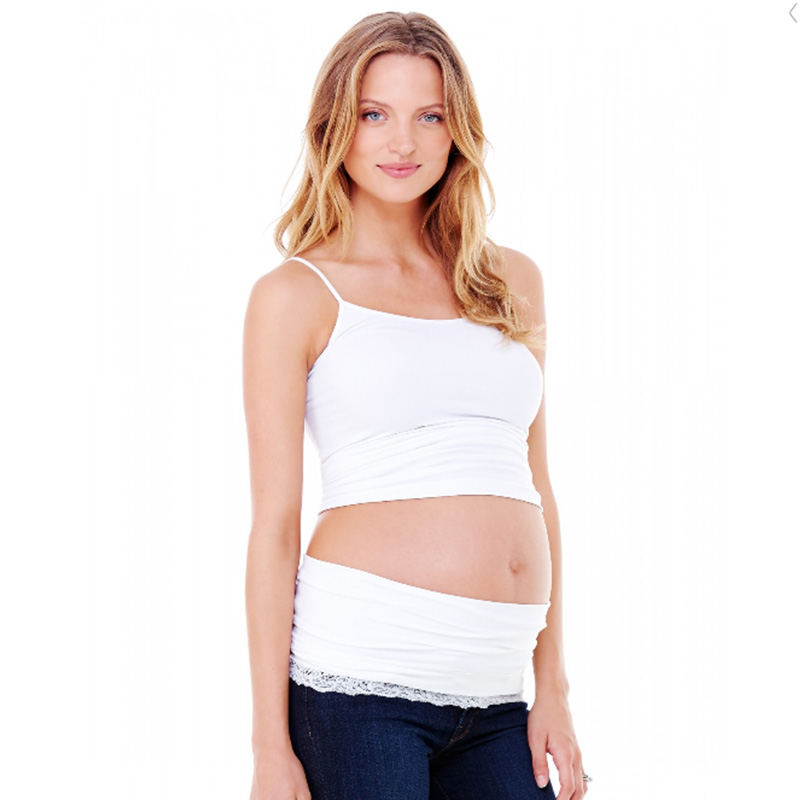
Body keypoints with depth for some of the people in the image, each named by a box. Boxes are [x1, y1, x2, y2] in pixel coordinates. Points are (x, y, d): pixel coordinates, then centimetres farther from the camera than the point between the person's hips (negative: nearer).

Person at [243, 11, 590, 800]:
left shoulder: (513, 283, 14)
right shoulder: (296, 296, 1)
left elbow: (536, 491, 16)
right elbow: (273, 525, -2)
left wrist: (552, 688, 12)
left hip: (493, 694, 4)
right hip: (359, 674, -4)